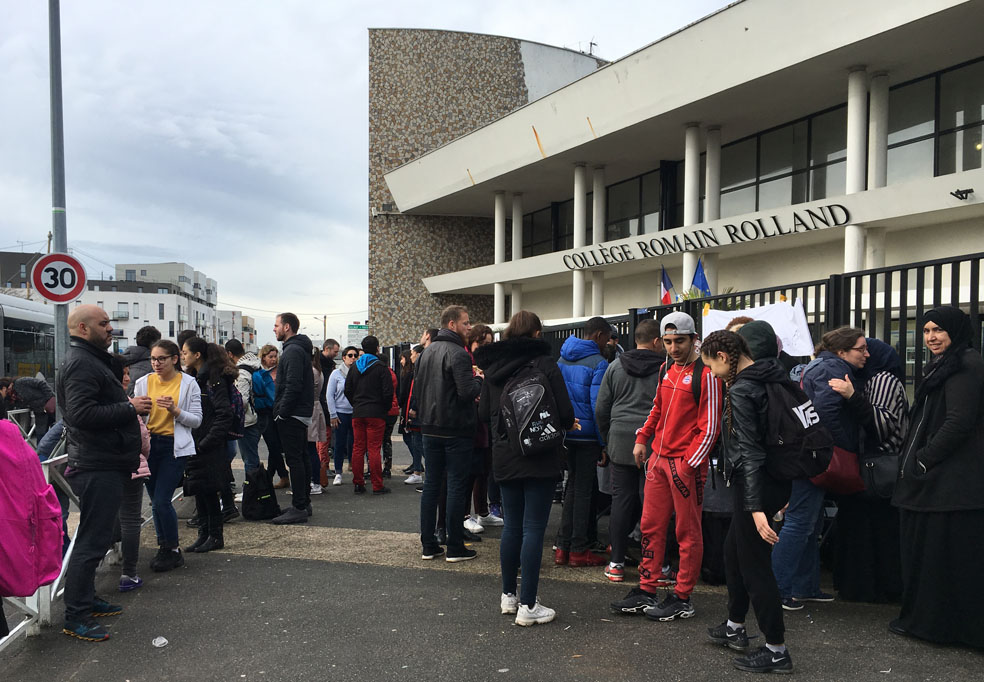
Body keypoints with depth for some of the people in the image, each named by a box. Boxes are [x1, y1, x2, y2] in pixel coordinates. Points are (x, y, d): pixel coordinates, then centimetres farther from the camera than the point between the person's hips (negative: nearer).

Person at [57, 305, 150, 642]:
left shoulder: (91, 360, 19)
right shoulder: (81, 363, -16)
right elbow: (81, 414, -27)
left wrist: (129, 406, 14)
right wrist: (129, 407, -22)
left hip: (104, 465, 11)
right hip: (98, 467, -11)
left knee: (95, 537, 19)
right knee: (92, 541, -6)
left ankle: (87, 599, 31)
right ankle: (76, 617, 1)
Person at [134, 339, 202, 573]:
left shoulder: (188, 383, -2)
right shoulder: (143, 382, 6)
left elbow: (196, 420, -2)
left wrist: (175, 410, -18)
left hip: (175, 447, -4)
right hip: (149, 444, 4)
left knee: (161, 501, -9)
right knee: (156, 502, 10)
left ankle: (172, 550, 8)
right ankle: (165, 549, 25)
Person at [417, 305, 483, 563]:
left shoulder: (427, 351, 11)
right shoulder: (457, 353, -15)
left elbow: (417, 386, 17)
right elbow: (467, 392, -23)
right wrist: (479, 379, -4)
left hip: (430, 428, 8)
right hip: (456, 430, -8)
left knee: (431, 484, 11)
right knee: (456, 486, 0)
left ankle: (429, 546, 16)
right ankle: (455, 548, 5)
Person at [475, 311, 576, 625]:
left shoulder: (492, 367, 5)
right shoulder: (545, 364, -10)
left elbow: (483, 414, 9)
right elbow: (565, 413, -11)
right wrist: (564, 425, 11)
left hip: (504, 458, 5)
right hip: (540, 458, -5)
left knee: (512, 526, 15)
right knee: (534, 528, -1)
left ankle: (509, 595, 25)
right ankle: (528, 605, 2)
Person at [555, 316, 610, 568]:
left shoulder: (562, 359, 9)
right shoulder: (598, 363, -12)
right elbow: (598, 405, -16)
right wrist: (604, 443, -11)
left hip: (564, 432, 7)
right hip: (586, 435, -6)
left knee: (573, 487, 16)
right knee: (584, 490, 3)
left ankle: (562, 547, 17)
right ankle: (578, 549, 10)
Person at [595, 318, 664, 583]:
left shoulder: (616, 366, 6)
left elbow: (601, 409, 9)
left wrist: (608, 440, 18)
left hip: (620, 442, 3)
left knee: (621, 500, 7)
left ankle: (616, 563, 11)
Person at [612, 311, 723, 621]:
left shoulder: (705, 374, -12)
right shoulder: (668, 369, 12)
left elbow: (710, 426, -15)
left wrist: (688, 463, -19)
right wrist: (643, 438, 13)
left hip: (686, 462, -8)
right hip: (659, 459, 8)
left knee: (688, 532, 4)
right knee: (651, 526, 12)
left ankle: (682, 598, 14)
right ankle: (647, 590, 23)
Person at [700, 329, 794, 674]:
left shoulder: (740, 391, -18)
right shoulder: (774, 377, 9)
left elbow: (749, 451, -23)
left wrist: (755, 507, -26)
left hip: (757, 485, -10)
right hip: (777, 479, 10)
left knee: (755, 565, 1)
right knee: (734, 551, 22)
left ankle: (777, 650, 11)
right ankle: (735, 628, 35)